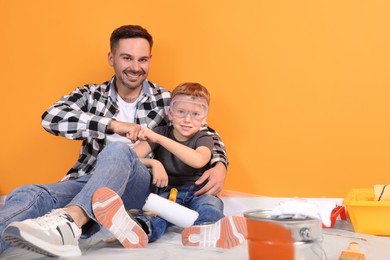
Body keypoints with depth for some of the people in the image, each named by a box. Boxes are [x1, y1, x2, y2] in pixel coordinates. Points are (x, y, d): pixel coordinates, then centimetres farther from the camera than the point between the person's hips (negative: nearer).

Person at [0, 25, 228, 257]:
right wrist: (113, 124, -18)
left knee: (118, 150, -34)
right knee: (27, 196, -28)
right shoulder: (91, 95, 10)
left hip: (140, 188, -1)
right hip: (88, 183, 2)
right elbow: (51, 117, -8)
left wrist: (220, 165, -6)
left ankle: (70, 220, -57)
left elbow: (206, 134, 16)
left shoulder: (164, 100, 9)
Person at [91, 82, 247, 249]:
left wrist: (159, 138, -21)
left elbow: (198, 160, -23)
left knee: (211, 204, -35)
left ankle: (203, 232, -72)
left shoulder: (204, 139, 3)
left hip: (197, 193, 0)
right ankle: (138, 228, -71)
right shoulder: (161, 132, 10)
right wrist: (153, 163, -17)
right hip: (167, 191, 1)